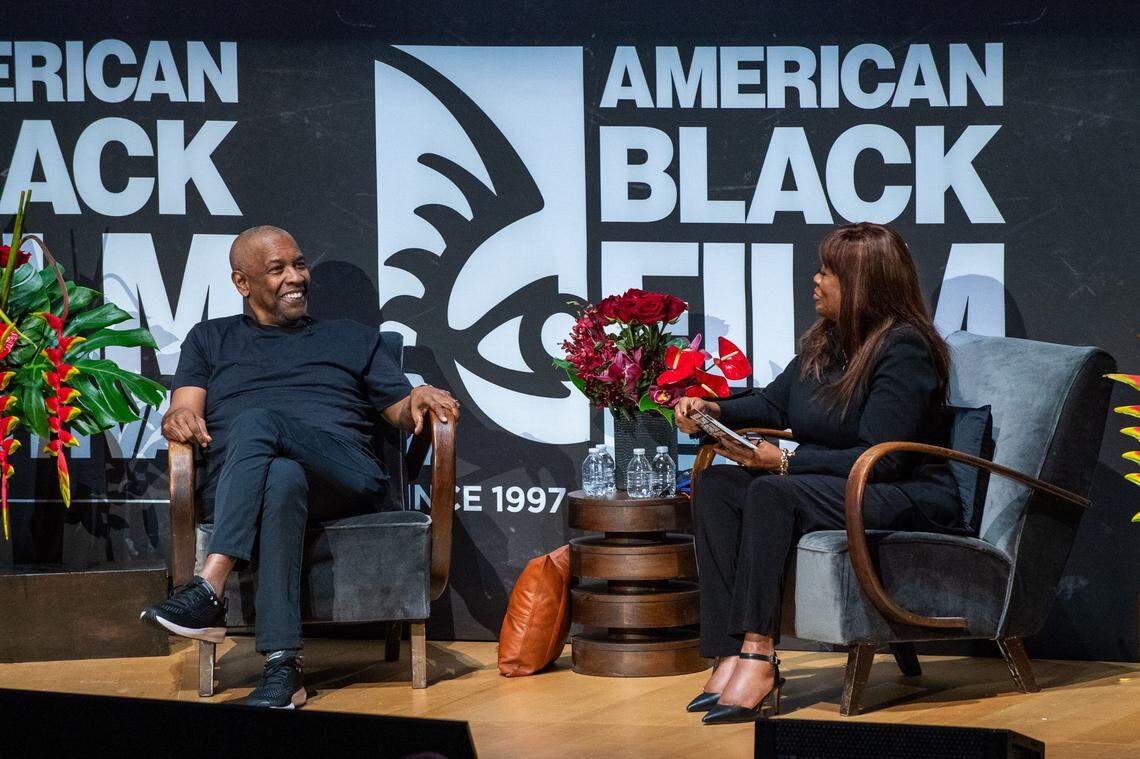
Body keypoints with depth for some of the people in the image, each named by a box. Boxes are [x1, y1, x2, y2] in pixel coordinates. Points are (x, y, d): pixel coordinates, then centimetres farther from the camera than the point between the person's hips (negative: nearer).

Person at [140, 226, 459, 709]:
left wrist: (419, 400, -1)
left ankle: (209, 592, -47)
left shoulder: (352, 339, 31)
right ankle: (281, 666, -53)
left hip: (345, 476, 0)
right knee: (282, 480, -40)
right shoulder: (211, 339, 30)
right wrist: (180, 418, -9)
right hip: (234, 484, 0)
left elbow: (401, 412, 23)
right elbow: (184, 411, 15)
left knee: (257, 421, -33)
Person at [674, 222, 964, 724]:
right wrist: (714, 410, 5)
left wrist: (784, 463, -23)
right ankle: (732, 655, -28)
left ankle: (757, 658, -34)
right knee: (716, 485, -13)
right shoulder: (824, 341, 11)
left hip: (910, 501, -9)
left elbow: (880, 459, -21)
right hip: (829, 488, 9)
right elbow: (774, 403, 25)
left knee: (772, 493, -32)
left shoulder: (905, 350, -16)